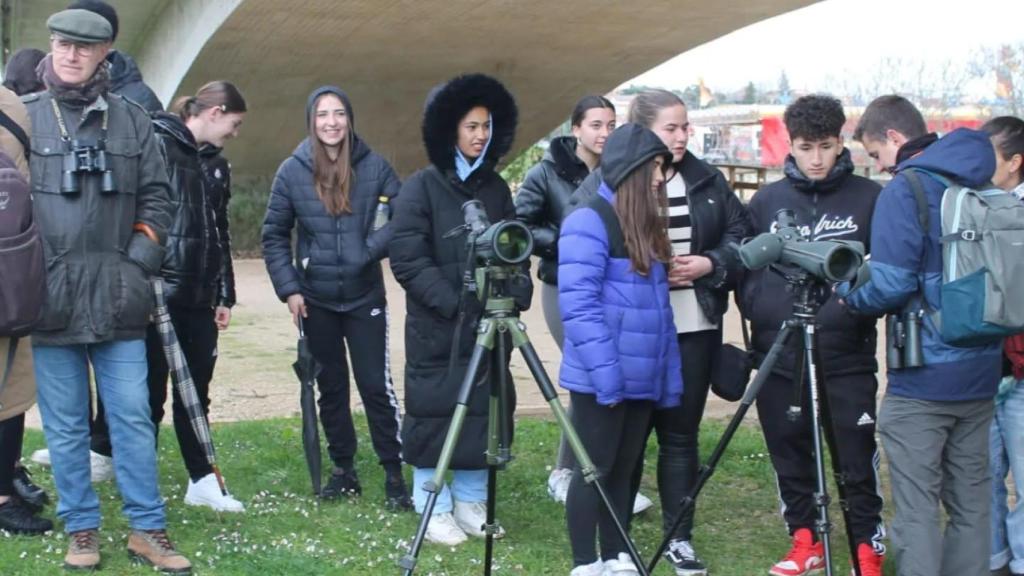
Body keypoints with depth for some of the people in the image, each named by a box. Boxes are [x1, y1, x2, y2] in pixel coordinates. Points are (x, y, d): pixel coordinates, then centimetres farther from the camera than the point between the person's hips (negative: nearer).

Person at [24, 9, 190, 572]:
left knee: (133, 418, 4)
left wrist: (139, 258, 1)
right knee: (65, 426, 7)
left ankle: (148, 529, 13)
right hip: (49, 300, -1)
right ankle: (80, 529, 18)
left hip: (117, 300, 1)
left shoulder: (132, 120, 9)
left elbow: (156, 199, 13)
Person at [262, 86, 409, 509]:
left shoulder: (373, 166, -5)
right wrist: (288, 288, -5)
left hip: (365, 297, -1)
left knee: (376, 385, -3)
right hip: (316, 299, 2)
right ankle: (344, 470, 21)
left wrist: (373, 248, -17)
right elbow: (274, 235, 3)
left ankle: (394, 473, 5)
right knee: (331, 387, 10)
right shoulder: (292, 171, -2)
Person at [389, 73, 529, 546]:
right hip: (436, 328, -4)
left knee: (481, 412, 7)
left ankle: (471, 503, 21)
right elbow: (407, 260, -11)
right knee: (434, 414, -1)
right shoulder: (421, 187, -4)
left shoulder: (497, 189, 10)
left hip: (488, 326, 4)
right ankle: (435, 510, 11)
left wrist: (516, 295, -7)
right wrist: (455, 304, -17)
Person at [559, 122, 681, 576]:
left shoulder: (646, 225, 14)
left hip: (642, 378, 8)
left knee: (623, 470, 13)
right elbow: (578, 305, -19)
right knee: (595, 468, 0)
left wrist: (670, 376, 10)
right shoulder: (589, 220, -11)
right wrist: (606, 374, -23)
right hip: (601, 379, -8)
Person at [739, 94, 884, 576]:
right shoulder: (766, 201, 9)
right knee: (789, 453, 10)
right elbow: (745, 268, 11)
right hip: (780, 353, 3)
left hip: (847, 352, -3)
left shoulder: (869, 198, 2)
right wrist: (761, 312, -5)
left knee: (857, 455, -2)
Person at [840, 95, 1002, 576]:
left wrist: (847, 288, 1)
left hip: (923, 377, -7)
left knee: (917, 509, -3)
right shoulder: (985, 188, 11)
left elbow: (890, 285, -19)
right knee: (971, 503, 13)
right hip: (981, 373, 8)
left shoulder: (905, 189, -12)